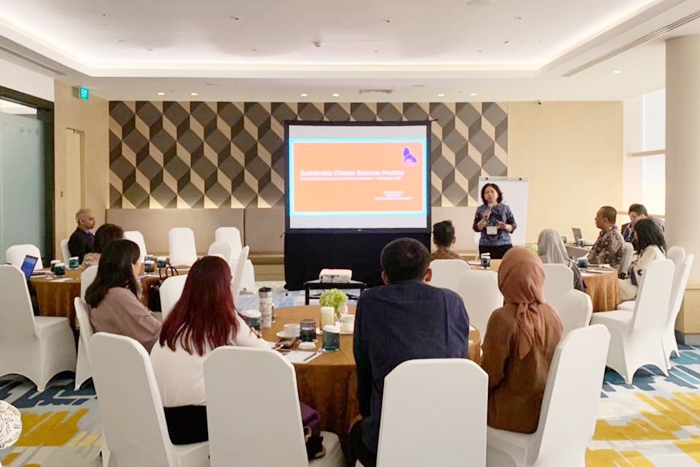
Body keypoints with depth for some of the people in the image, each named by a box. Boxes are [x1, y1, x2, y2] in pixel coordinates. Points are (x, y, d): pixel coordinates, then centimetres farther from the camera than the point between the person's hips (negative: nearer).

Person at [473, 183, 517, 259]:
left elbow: (513, 226, 6)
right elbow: (476, 228, 3)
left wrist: (505, 226, -13)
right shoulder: (480, 209, 5)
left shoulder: (505, 208, 4)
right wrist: (484, 219, -12)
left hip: (504, 245, 0)